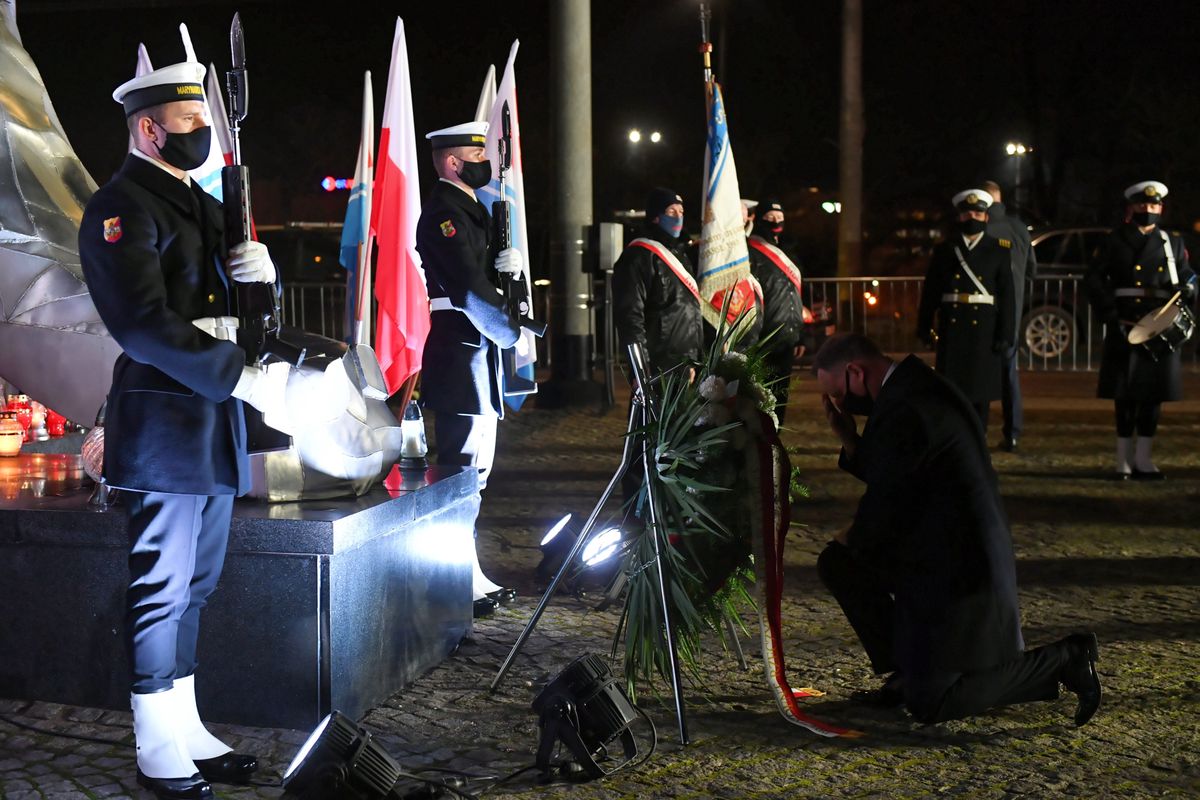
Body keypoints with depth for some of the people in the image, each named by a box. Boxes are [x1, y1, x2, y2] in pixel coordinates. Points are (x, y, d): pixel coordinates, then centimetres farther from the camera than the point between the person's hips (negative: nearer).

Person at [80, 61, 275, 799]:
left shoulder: (203, 205, 18)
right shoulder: (121, 208, -10)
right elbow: (144, 324, -20)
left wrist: (260, 269, 0)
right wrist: (243, 379, -23)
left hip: (216, 420, 9)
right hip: (164, 423, -9)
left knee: (195, 585, 14)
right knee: (162, 589, -1)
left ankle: (188, 731, 25)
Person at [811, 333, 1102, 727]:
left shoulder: (905, 411, -24)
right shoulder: (911, 388, 9)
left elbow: (885, 506, -18)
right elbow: (881, 477, 16)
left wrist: (852, 537, 2)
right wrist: (848, 438, 3)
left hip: (954, 571, -10)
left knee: (927, 705, -3)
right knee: (836, 563, 13)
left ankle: (1061, 661, 2)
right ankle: (909, 671, 17)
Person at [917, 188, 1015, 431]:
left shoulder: (998, 250, 5)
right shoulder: (944, 250, 8)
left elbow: (1007, 295, 1)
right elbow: (930, 291, 7)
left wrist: (1005, 334, -6)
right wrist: (924, 327, 2)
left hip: (984, 328, -1)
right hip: (952, 327, 1)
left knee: (980, 392, 4)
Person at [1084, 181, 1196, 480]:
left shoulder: (1173, 243, 14)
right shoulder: (1116, 241, 6)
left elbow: (1188, 276, 15)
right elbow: (1093, 279, 1)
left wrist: (1188, 288, -10)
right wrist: (1110, 314, -10)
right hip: (1125, 328, -2)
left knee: (1154, 393, 3)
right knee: (1125, 394, 0)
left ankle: (1142, 458, 11)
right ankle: (1125, 458, 8)